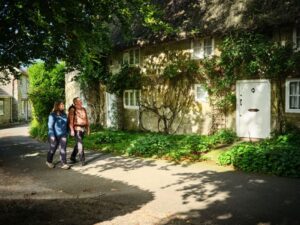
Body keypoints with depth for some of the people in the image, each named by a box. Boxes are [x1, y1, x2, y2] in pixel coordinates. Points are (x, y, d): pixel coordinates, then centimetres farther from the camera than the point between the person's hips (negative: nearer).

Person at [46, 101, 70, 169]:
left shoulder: (64, 114, 5)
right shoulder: (52, 115, -13)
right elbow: (50, 125, -16)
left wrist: (67, 132, 12)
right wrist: (52, 135, -22)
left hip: (63, 135, 4)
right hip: (55, 135, -4)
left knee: (63, 149, -6)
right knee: (53, 149, 12)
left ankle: (64, 164, -4)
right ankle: (49, 161, 35)